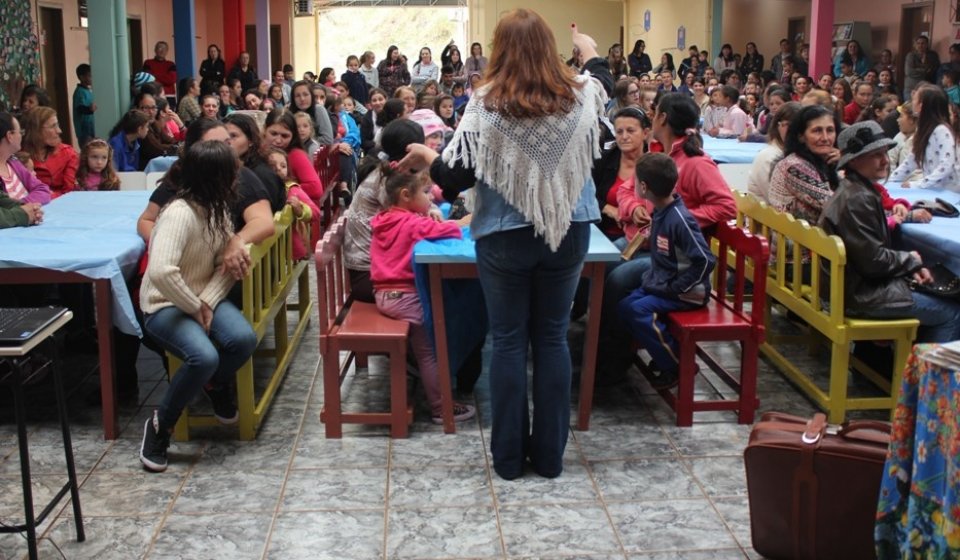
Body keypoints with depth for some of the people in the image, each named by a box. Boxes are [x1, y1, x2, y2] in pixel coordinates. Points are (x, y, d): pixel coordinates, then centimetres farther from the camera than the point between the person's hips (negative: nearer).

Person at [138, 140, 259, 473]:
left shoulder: (217, 208, 1)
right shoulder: (180, 213, -25)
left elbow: (227, 263, 0)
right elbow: (161, 272, -37)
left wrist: (208, 301, -17)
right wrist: (195, 308, -24)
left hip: (205, 298, 6)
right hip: (165, 304, -6)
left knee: (244, 339, -24)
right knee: (204, 357, -33)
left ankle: (215, 384, 12)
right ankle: (160, 425, -7)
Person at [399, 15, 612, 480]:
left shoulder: (486, 105, -13)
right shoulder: (579, 96, -3)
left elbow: (455, 180, -10)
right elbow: (604, 83, 22)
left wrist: (427, 158, 9)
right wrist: (590, 51, 39)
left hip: (505, 237, -2)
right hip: (569, 232, 3)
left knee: (508, 341, 8)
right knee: (552, 338, 11)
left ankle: (508, 456, 16)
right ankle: (549, 454, 18)